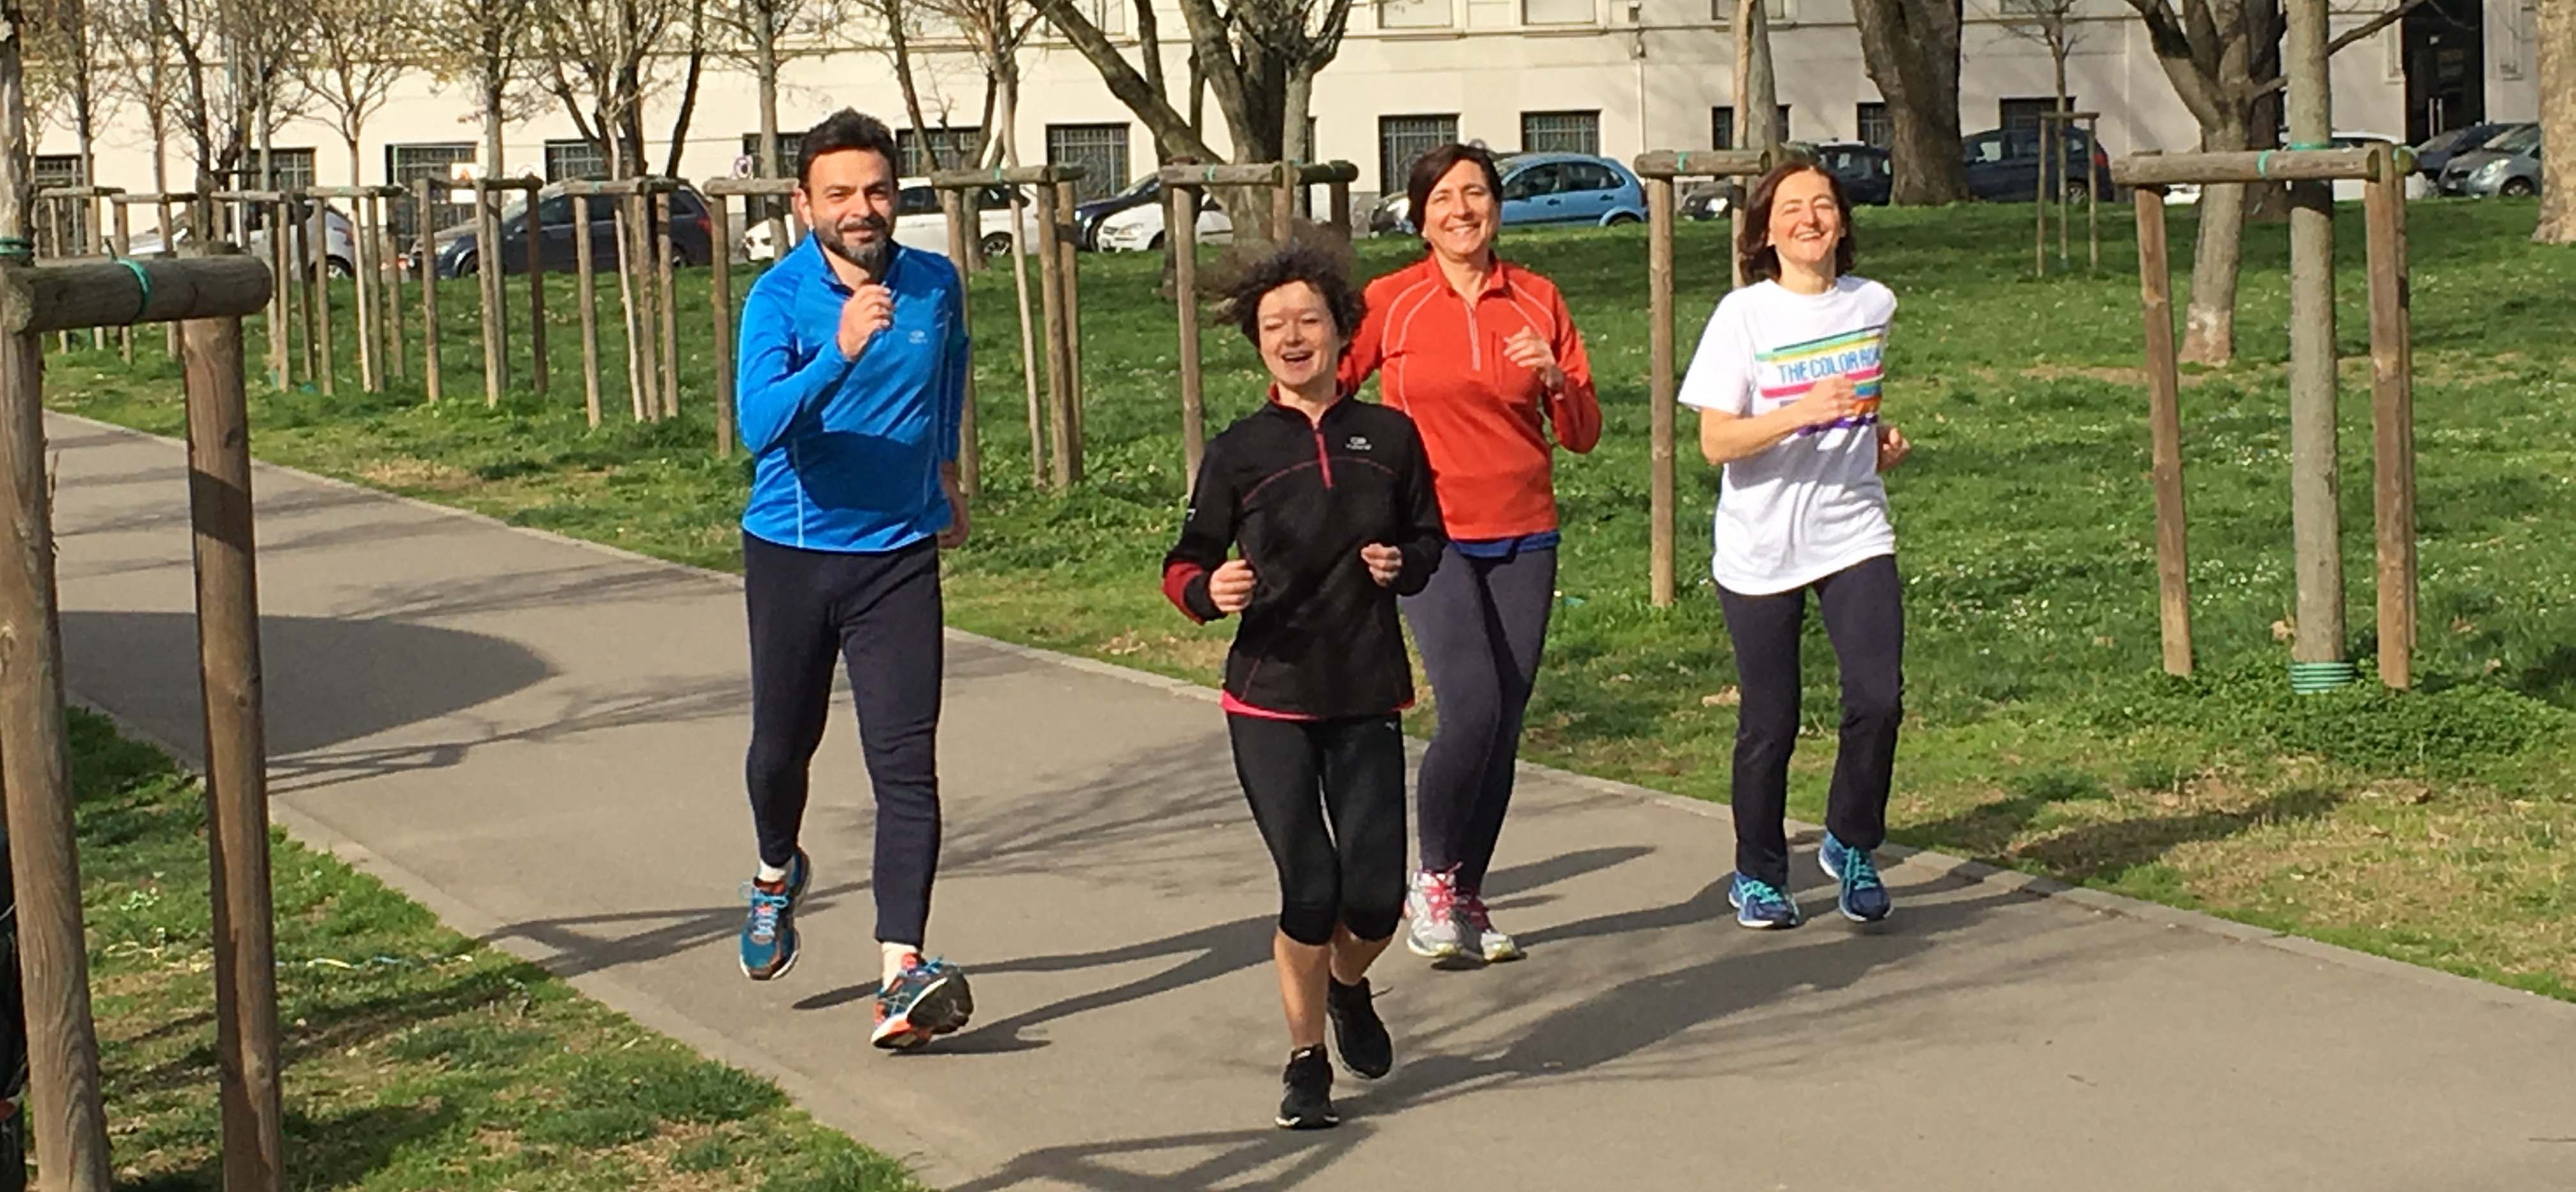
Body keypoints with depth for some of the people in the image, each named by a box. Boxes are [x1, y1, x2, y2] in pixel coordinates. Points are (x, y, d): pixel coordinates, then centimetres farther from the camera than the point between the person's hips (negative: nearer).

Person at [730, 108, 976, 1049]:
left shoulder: (935, 284, -1)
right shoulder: (780, 296, -13)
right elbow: (760, 425, -30)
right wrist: (839, 353, -44)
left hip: (899, 556, 1)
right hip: (792, 554, -1)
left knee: (906, 763, -10)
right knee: (783, 743, 15)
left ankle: (902, 975, -14)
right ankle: (778, 875, 47)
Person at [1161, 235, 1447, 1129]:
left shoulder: (1390, 437, 4)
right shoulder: (1238, 453, -1)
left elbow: (1428, 537, 16)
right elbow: (1183, 565, 3)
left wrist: (1404, 566, -7)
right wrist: (1210, 590, -19)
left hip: (1367, 699, 2)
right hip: (1270, 701, -2)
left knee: (1375, 900, -2)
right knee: (1310, 893, -7)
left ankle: (1348, 987, 35)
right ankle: (1306, 1062, 15)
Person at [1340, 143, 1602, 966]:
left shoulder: (1538, 301, 6)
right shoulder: (1389, 303, -1)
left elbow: (1584, 434, 7)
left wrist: (1554, 380, -11)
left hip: (1524, 539, 3)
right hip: (1433, 537, -3)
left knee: (1505, 724, 3)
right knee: (1471, 707, -18)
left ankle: (1467, 898, 17)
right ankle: (1432, 881, 2)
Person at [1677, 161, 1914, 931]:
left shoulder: (1873, 305, 5)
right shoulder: (1744, 316, -8)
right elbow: (1715, 441, -14)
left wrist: (1880, 439, 6)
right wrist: (1802, 413, -28)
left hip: (1855, 535, 3)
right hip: (1761, 550, -3)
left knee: (1878, 698, -12)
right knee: (1770, 723, 4)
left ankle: (1851, 848, 13)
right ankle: (1758, 875, 26)